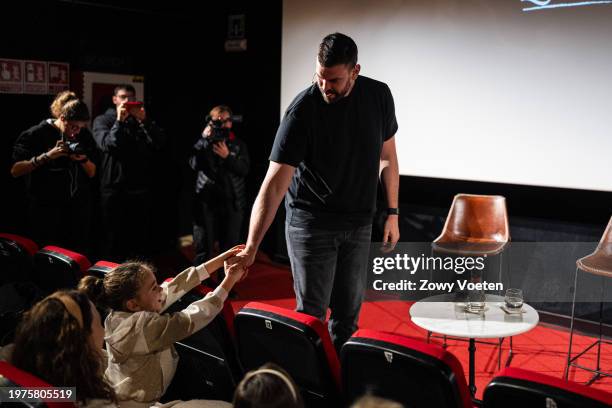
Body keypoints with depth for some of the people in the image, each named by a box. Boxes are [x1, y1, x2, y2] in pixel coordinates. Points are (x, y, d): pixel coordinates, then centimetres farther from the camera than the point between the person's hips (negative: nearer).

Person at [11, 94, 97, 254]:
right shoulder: (36, 134, -6)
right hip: (46, 210, -3)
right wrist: (47, 156, -20)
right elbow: (15, 171, -11)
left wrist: (83, 159, -11)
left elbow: (92, 173, 10)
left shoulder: (84, 136, 5)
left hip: (79, 209, 3)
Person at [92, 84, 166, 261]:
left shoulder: (142, 121, 14)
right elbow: (107, 145, -12)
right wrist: (119, 121, -16)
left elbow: (160, 143, -3)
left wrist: (144, 120, -12)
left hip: (140, 188, 2)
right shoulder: (103, 120, 7)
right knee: (113, 238, 4)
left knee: (141, 238, 6)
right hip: (114, 188, -2)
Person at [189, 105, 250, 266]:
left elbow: (244, 170, -2)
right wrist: (204, 139, -11)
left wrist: (227, 156, -15)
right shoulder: (203, 143, 9)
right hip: (206, 202, -1)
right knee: (203, 250, -3)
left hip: (232, 203, 1)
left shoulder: (238, 144, 11)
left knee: (230, 249, 3)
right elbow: (194, 164, -8)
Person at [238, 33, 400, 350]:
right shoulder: (302, 110, -21)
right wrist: (251, 247, -32)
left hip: (359, 224, 4)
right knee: (311, 313, -1)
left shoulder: (379, 96, -6)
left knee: (348, 314, 12)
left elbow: (387, 156, 9)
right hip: (310, 224, -4)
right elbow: (274, 184, -26)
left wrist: (392, 213, 8)